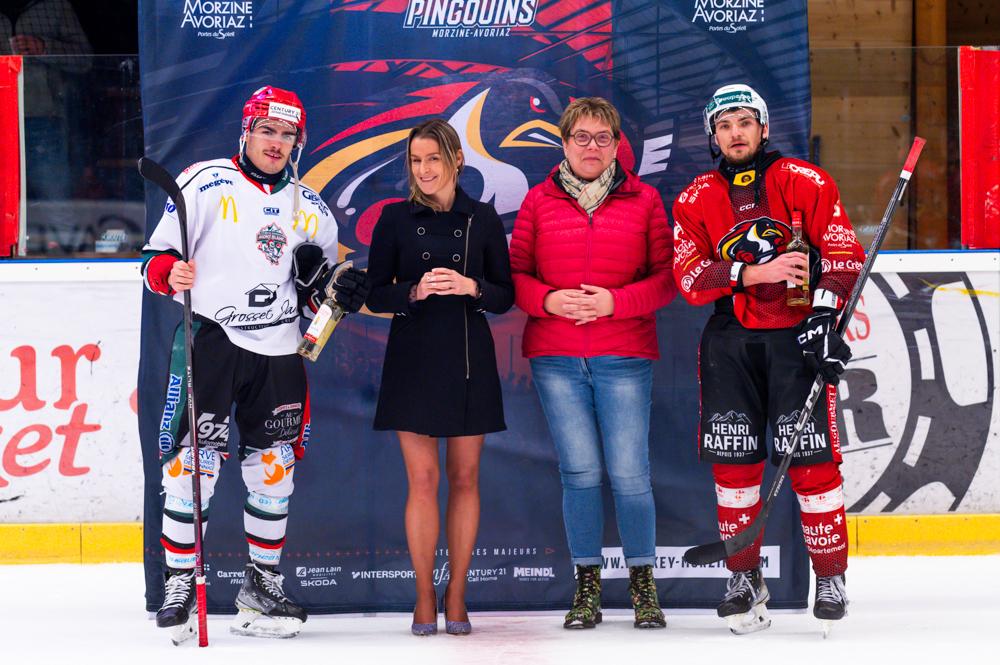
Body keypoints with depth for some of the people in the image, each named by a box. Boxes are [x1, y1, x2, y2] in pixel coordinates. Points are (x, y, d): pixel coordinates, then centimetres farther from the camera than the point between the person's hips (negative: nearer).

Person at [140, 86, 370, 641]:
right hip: (210, 339, -4)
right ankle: (180, 584, -2)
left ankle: (263, 586, 20)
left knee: (274, 468, 7)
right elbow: (157, 258, -3)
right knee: (196, 461, -11)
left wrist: (336, 291, -4)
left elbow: (315, 293, 18)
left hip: (278, 350, 5)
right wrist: (170, 272, -24)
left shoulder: (312, 209, 13)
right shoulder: (206, 184, -2)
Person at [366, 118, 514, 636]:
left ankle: (456, 597, 11)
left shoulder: (482, 219, 4)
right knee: (422, 479, -3)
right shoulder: (395, 219, 3)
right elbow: (376, 294, 3)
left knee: (465, 477, 3)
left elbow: (506, 296, 6)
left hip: (469, 358, 1)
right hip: (413, 356, -1)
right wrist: (414, 292, -16)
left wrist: (471, 287, -14)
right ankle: (424, 598, 5)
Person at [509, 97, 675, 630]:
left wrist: (616, 302, -12)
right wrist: (548, 300, -11)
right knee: (580, 472, 1)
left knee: (629, 473, -4)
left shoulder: (644, 200, 6)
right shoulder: (539, 201, 8)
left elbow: (666, 277, 2)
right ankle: (586, 585, 13)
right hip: (555, 357, 1)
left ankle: (643, 583, 11)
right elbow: (515, 274, 8)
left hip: (624, 355, -1)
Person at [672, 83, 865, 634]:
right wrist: (752, 272, -17)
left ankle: (831, 577, 4)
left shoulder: (806, 183, 0)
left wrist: (824, 318, -15)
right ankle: (744, 577, 13)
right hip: (730, 342, 3)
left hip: (796, 336, -3)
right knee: (733, 460, 1)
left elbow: (842, 255, -4)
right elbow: (689, 277, -3)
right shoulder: (695, 200, 7)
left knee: (810, 458, -7)